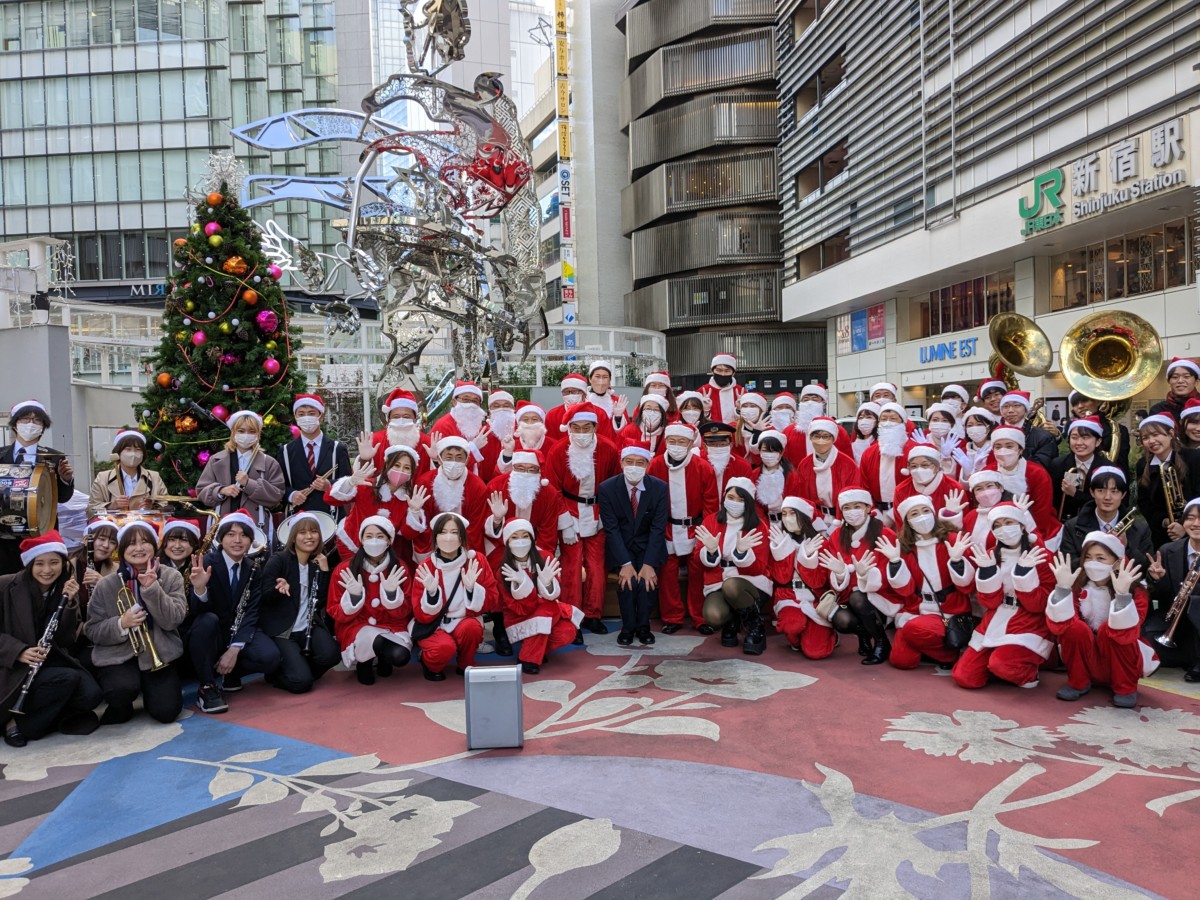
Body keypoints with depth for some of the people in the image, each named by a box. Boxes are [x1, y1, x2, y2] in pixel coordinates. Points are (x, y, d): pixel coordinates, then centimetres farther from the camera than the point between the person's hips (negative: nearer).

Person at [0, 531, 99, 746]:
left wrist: (69, 603, -17)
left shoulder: (65, 590, 2)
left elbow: (65, 641, -4)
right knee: (67, 679, -31)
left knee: (91, 695, -21)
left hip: (52, 661, 4)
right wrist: (18, 651, -25)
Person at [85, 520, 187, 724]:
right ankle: (120, 708, 5)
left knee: (167, 711, -16)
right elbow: (93, 632, 0)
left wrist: (151, 587, -22)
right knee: (123, 689, -33)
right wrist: (121, 624, -20)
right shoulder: (106, 585, -1)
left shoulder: (171, 577, -2)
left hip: (159, 654, 1)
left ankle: (148, 689, 19)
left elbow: (173, 620, -13)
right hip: (117, 656, 0)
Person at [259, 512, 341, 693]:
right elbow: (264, 598, -12)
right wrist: (279, 590, -33)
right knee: (301, 682, -21)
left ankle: (301, 669, 6)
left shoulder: (318, 564, 7)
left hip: (308, 627, 4)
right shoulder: (278, 560, -8)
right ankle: (277, 672, 14)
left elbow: (321, 603, -1)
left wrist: (324, 571, -8)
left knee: (330, 655, -26)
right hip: (281, 630, -4)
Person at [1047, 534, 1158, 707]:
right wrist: (1062, 587, -35)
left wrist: (1122, 594, -43)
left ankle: (1126, 688, -9)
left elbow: (1125, 635, -33)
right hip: (1085, 662, 2)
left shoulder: (1135, 591, -15)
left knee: (1109, 629, -29)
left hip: (1120, 665, -2)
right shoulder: (1076, 586, -11)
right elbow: (1058, 626, -26)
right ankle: (1078, 682, -3)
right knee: (1075, 627, -27)